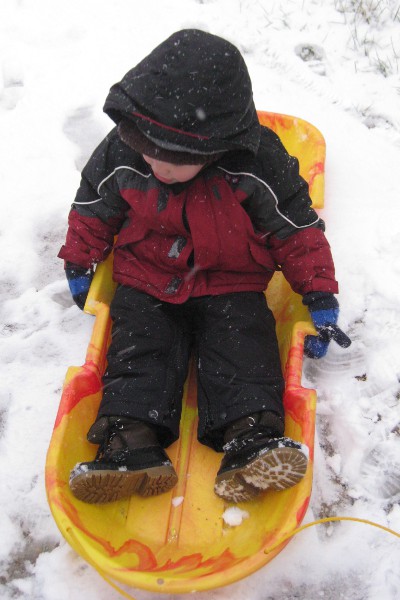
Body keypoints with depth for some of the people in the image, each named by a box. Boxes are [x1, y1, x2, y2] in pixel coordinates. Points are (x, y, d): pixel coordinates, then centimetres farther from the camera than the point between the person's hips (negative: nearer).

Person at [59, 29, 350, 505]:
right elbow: (93, 209, 6)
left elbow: (299, 229, -8)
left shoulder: (259, 166, -19)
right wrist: (79, 267, 13)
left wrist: (320, 301, -9)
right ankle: (131, 446, -21)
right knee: (139, 352, -16)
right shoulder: (120, 154, -13)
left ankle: (252, 444, -23)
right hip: (145, 285, 2)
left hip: (231, 286, -1)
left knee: (244, 355, -19)